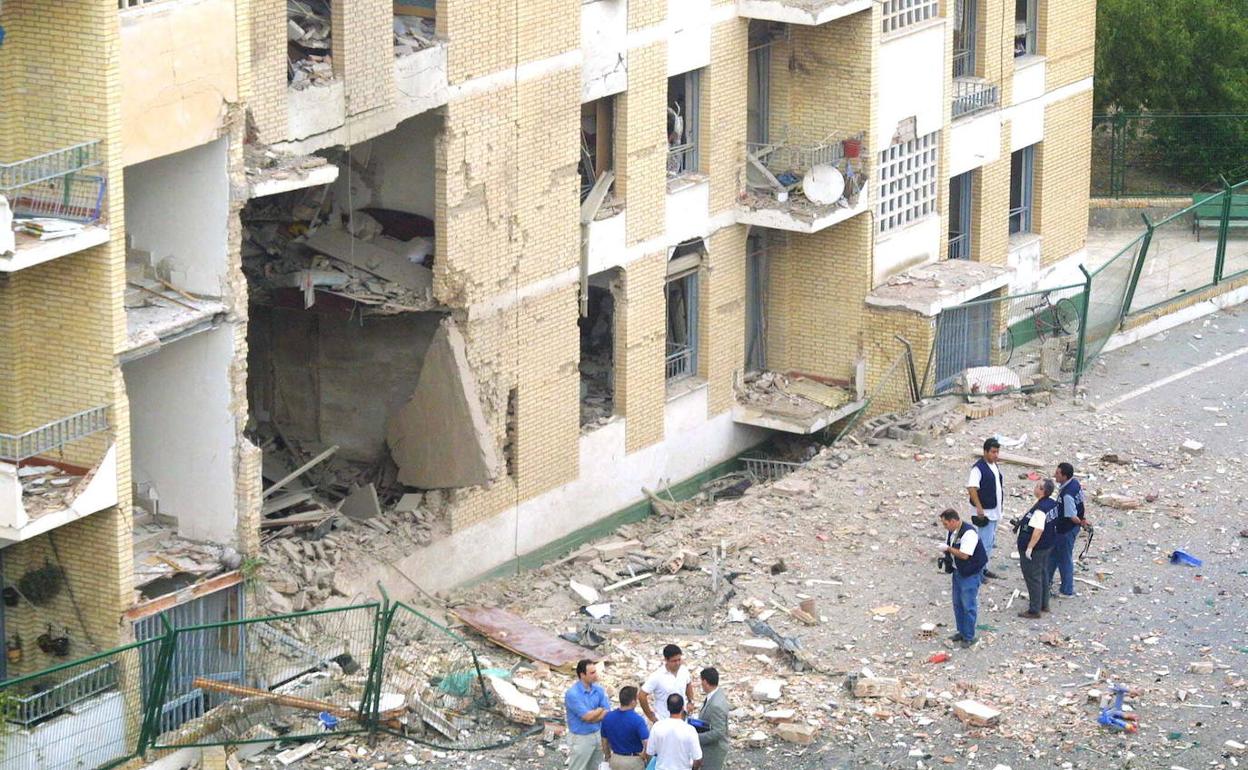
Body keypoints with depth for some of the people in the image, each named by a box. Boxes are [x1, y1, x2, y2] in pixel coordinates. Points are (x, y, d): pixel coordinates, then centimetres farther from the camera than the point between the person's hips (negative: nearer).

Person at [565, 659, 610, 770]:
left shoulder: (598, 689, 0)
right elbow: (588, 716, -23)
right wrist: (601, 709, -6)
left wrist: (593, 715, -18)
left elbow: (607, 714, -3)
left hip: (598, 735, 6)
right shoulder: (572, 694, -21)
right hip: (580, 739, -6)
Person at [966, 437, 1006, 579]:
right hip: (984, 512, -9)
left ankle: (984, 569, 26)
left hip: (994, 511, 9)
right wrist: (979, 508, -28)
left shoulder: (994, 466, 10)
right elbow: (971, 488, -25)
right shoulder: (979, 468, -19)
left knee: (991, 541, 16)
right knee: (985, 542, -8)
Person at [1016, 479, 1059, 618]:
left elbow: (1038, 530, -32)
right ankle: (1044, 604, 34)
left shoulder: (1040, 509, -29)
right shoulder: (1053, 504, 1)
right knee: (1043, 574, 22)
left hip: (1036, 549, -10)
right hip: (1048, 545, 10)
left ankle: (1034, 610, 8)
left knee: (1033, 578, 1)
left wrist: (1030, 547, -26)